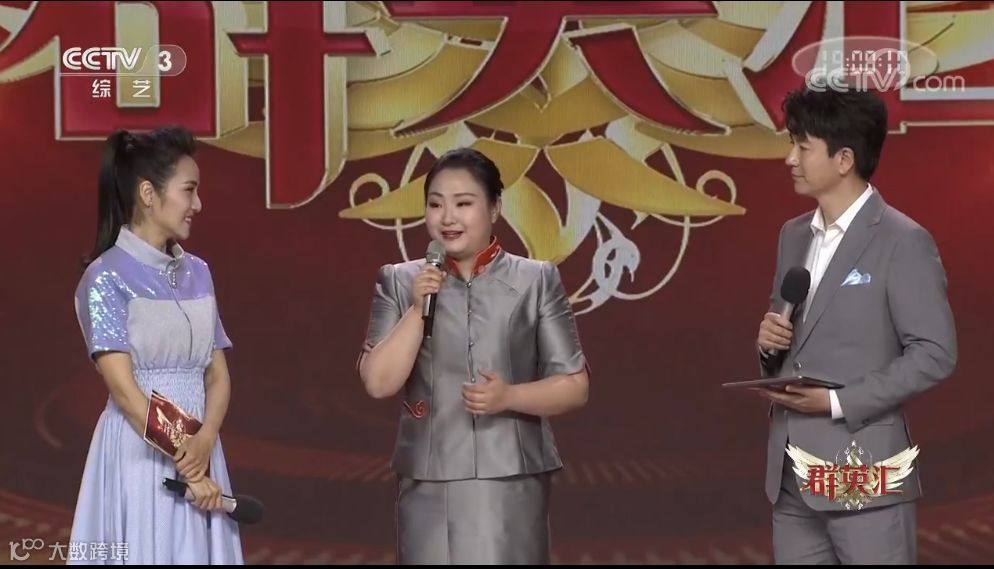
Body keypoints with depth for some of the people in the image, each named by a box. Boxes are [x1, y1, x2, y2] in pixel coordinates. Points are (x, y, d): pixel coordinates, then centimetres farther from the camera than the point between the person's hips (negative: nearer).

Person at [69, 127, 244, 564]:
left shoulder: (197, 274, 11)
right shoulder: (106, 277, -9)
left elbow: (218, 376, 7)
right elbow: (124, 389, -15)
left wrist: (204, 442, -12)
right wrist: (186, 468, -16)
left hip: (197, 450, 6)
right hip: (140, 453, -6)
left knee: (199, 553, 9)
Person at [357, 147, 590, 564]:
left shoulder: (536, 281, 2)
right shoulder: (400, 282, 6)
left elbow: (575, 387, 2)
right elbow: (378, 383, -3)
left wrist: (510, 396, -14)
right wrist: (418, 308, -11)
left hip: (510, 482, -1)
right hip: (429, 484, 1)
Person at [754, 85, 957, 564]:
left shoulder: (903, 242, -9)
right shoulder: (794, 236, 14)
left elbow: (935, 355, -13)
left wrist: (839, 402, -17)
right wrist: (769, 341, -1)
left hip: (864, 473, -7)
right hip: (791, 474, 7)